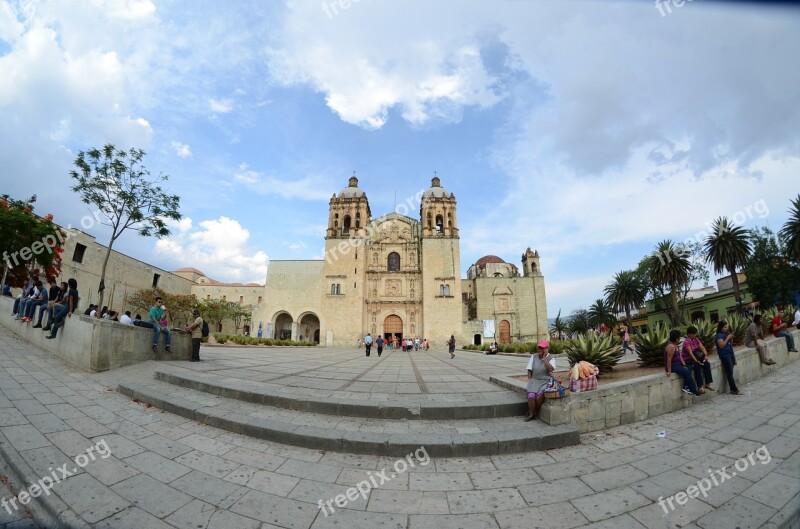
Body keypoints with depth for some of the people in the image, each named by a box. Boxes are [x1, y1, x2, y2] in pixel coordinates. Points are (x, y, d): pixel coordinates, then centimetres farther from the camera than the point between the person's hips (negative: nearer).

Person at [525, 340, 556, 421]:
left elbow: (551, 369, -20)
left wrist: (544, 357, -17)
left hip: (545, 381, -2)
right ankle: (531, 414, -3)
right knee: (531, 395, -25)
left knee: (540, 394, -30)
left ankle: (534, 411, -3)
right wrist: (530, 381, -3)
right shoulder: (533, 356, 6)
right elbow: (529, 370, 7)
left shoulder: (551, 358, -2)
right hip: (534, 380, 2)